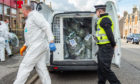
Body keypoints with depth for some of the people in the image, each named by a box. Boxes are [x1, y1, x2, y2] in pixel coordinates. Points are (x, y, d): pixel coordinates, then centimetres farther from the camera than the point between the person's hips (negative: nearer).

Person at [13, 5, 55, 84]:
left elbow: (46, 26, -18)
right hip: (36, 46, 10)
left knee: (25, 66, -4)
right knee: (41, 68, 6)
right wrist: (25, 46, 23)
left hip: (38, 46, -10)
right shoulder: (30, 19, 25)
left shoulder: (35, 14, -6)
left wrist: (51, 41, -25)